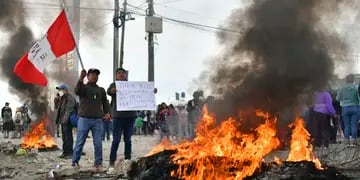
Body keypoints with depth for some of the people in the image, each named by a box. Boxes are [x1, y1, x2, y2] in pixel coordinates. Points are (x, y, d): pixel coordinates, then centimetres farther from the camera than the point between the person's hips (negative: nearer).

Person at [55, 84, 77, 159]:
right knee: (64, 137, 13)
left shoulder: (70, 98, -12)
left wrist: (65, 119, -25)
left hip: (67, 121, -10)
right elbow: (60, 109, 26)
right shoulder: (62, 98, 20)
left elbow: (69, 110, -20)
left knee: (68, 137, -8)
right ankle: (65, 152, 20)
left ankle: (69, 153, -4)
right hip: (63, 121, 10)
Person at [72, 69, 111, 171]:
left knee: (98, 143, -1)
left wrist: (107, 113, -5)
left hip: (98, 120, 3)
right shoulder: (83, 87, 8)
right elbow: (77, 91, -14)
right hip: (84, 119, -2)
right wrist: (81, 79, -30)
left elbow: (105, 102, 15)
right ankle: (75, 162, 9)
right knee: (80, 142, 0)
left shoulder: (101, 90, 18)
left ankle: (98, 164, 5)